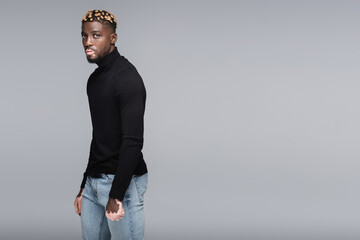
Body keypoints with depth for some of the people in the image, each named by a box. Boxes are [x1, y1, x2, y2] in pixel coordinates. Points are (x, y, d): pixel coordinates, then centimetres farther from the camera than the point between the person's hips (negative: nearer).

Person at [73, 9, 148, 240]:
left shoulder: (127, 78, -14)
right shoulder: (95, 79, 14)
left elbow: (133, 141, -22)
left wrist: (116, 196, -24)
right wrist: (84, 187, 19)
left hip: (123, 180, -8)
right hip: (95, 179, 9)